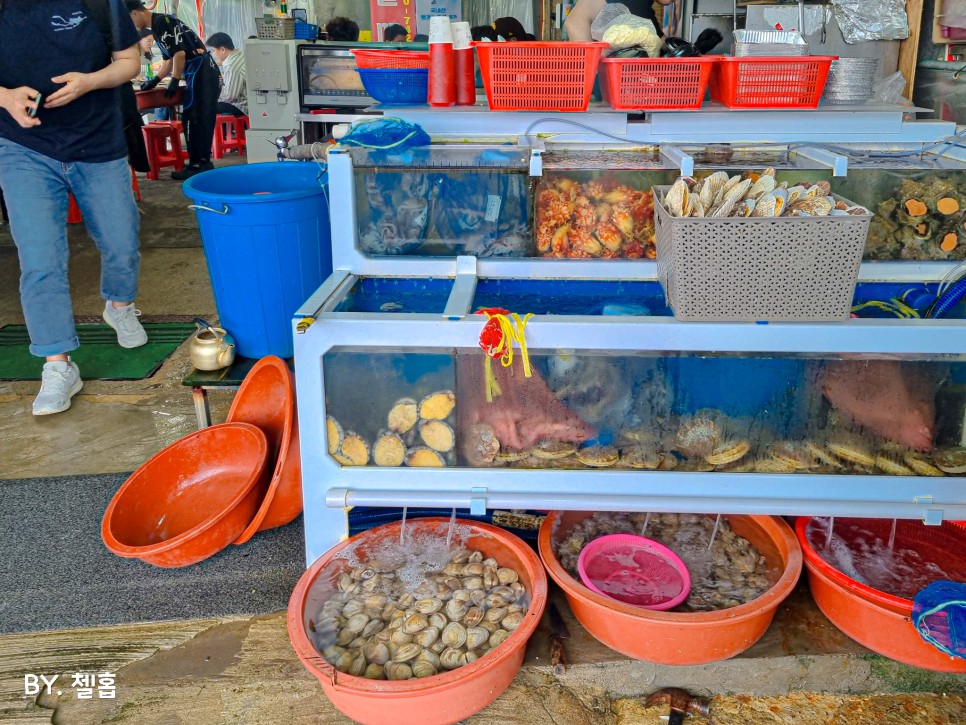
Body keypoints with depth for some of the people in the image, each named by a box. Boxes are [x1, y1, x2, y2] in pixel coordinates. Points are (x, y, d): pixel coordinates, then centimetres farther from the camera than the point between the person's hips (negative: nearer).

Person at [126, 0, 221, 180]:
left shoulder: (160, 22, -11)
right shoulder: (160, 23, 20)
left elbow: (179, 53, -18)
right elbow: (170, 59, 26)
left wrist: (174, 81, -9)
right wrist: (155, 80, 21)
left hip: (200, 74, -10)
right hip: (206, 73, 10)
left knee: (192, 119, -6)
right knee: (203, 119, 12)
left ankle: (196, 165, -3)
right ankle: (203, 162, 18)